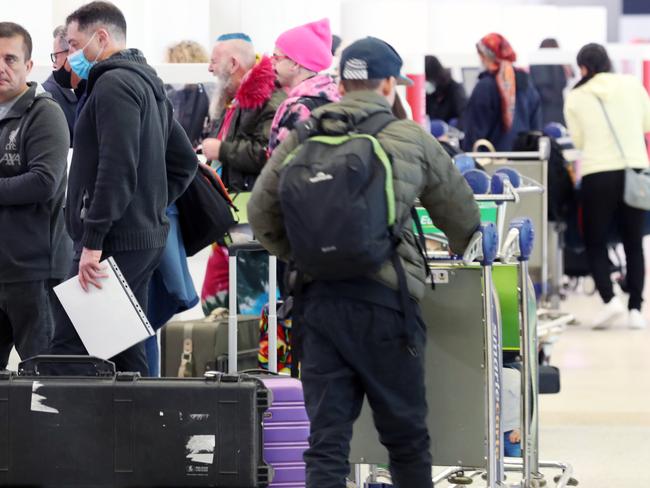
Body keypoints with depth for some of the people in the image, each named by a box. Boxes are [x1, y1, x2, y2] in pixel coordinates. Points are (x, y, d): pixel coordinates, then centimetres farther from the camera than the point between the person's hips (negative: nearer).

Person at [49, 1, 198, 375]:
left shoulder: (114, 84, -12)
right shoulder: (150, 85, 20)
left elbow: (116, 168, -22)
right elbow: (185, 162, 26)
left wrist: (92, 240, -22)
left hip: (114, 242, -10)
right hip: (147, 239, 10)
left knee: (69, 347, -12)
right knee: (127, 355, 11)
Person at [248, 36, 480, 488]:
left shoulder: (301, 139, 9)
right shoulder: (412, 139, 3)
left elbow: (261, 212, 11)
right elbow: (463, 216, 13)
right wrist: (465, 251, 35)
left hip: (319, 299, 3)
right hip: (385, 300, -3)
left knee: (327, 438, 3)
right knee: (406, 435, 10)